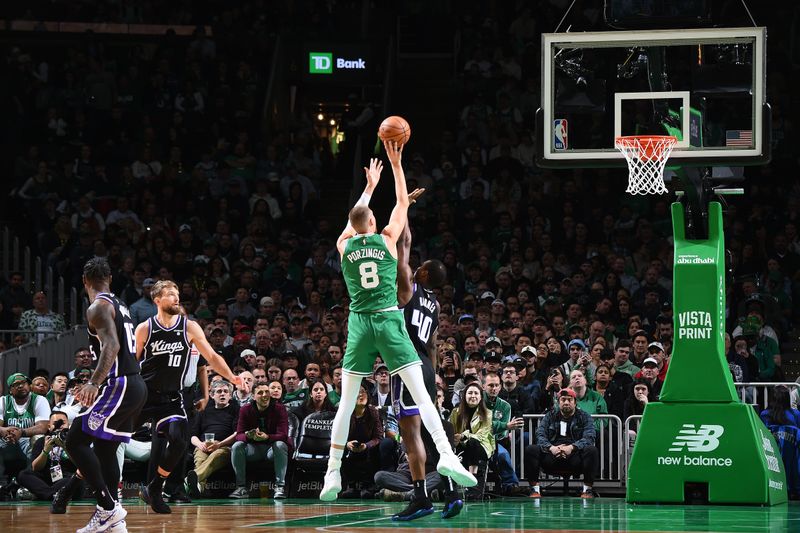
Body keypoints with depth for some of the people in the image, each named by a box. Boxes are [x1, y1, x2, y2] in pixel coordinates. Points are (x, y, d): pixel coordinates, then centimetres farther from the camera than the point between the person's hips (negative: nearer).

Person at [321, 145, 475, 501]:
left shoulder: (344, 245, 8)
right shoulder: (387, 239, 3)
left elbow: (354, 218, 30)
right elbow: (403, 201, 17)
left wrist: (370, 186, 41)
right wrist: (395, 164, 23)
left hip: (359, 324, 2)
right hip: (389, 321, -2)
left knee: (346, 402, 5)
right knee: (421, 393, -7)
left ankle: (332, 473, 1)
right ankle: (446, 455, -21)